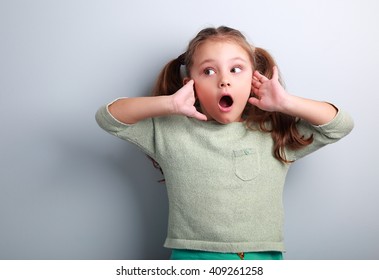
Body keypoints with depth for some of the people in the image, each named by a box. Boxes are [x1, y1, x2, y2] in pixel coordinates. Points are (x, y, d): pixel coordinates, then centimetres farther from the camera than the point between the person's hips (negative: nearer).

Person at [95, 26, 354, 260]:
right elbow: (108, 117, 6)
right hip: (192, 256, -2)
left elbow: (341, 125, 12)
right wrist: (169, 104, -7)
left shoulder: (276, 134, 12)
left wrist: (286, 103, -2)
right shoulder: (170, 133, 9)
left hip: (265, 258, 2)